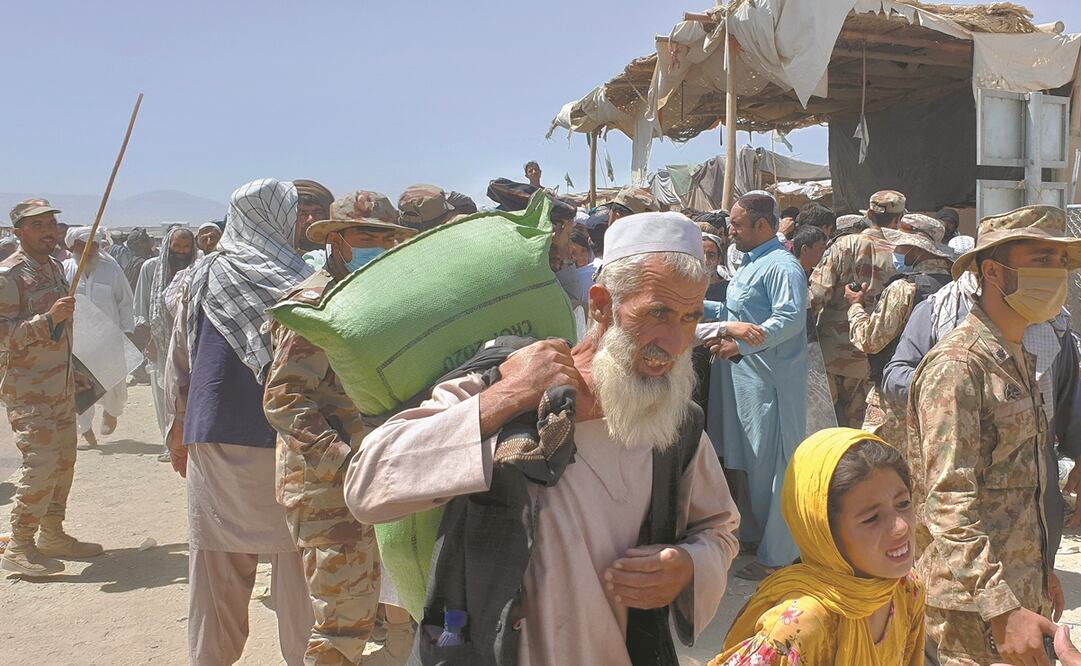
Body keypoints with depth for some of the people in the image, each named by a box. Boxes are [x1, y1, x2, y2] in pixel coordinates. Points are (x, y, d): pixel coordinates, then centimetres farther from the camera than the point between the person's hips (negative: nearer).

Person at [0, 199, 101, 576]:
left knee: (64, 461, 12)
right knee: (41, 462, -13)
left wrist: (74, 374, 25)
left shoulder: (55, 268, 13)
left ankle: (52, 535, 23)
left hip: (61, 385, 9)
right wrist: (49, 319, -29)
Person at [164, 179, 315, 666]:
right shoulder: (301, 283, -6)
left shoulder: (202, 277, 4)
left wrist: (177, 432, 17)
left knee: (215, 564, 10)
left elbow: (178, 362, 9)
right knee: (293, 558, 7)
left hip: (213, 442, 3)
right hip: (285, 442, -3)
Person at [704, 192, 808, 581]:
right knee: (747, 458, 18)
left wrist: (741, 345, -23)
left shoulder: (781, 266, -14)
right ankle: (752, 531, 33)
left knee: (770, 463, -3)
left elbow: (790, 318, -25)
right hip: (743, 377, 10)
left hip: (771, 380, -10)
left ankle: (777, 555, 7)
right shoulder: (750, 264, 18)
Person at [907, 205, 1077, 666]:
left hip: (1021, 592, 9)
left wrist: (1040, 571, 21)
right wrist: (1001, 609, -26)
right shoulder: (958, 365, -17)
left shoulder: (1019, 360, 13)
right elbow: (948, 503, -23)